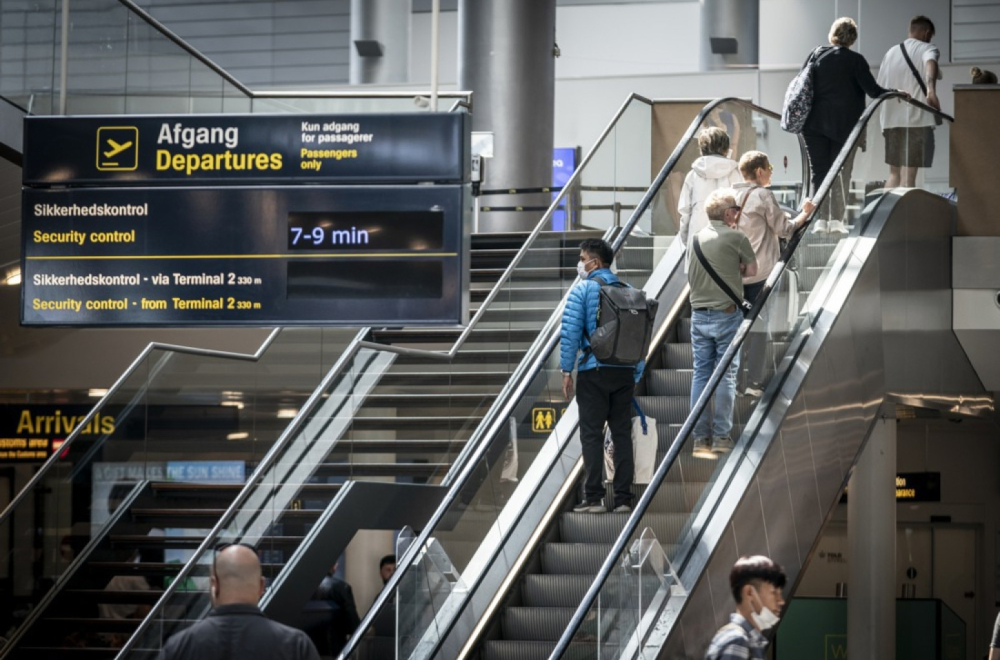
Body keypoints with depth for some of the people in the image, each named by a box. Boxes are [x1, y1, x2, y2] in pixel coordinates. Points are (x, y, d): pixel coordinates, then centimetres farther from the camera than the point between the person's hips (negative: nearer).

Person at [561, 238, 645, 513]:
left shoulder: (582, 290, -2)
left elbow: (570, 332, -10)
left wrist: (566, 370, -6)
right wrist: (636, 375, 14)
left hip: (593, 370, -4)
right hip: (624, 372, 4)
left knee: (591, 434, -2)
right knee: (622, 434, 7)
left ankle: (593, 498, -5)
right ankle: (624, 498, 5)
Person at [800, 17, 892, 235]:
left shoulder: (816, 56, 4)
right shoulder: (855, 60, -5)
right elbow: (872, 89, -7)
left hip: (815, 124, 2)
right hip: (844, 124, -2)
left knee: (818, 172, 4)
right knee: (841, 173, 5)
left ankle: (819, 219, -4)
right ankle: (836, 220, -1)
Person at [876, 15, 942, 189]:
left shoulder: (891, 52, 18)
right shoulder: (927, 49, 0)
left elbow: (880, 86, 19)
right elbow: (930, 63, -24)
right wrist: (931, 90, -42)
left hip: (891, 120, 6)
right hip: (917, 119, -6)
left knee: (894, 173, 14)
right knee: (908, 174, -8)